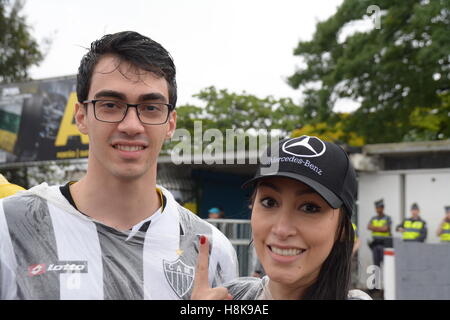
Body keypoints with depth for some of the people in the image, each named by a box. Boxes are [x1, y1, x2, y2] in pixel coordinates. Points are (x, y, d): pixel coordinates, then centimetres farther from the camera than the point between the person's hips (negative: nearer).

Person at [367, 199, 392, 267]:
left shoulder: (387, 218, -1)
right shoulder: (373, 219, 13)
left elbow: (385, 229, -14)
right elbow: (369, 227, -3)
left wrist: (374, 228, -5)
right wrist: (380, 228, -11)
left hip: (384, 243, -4)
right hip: (375, 243, 5)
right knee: (376, 262, 4)